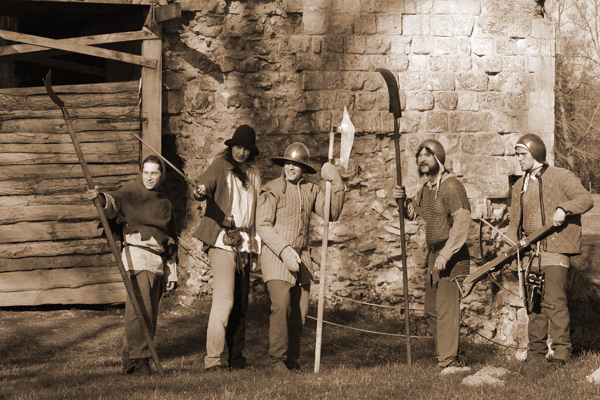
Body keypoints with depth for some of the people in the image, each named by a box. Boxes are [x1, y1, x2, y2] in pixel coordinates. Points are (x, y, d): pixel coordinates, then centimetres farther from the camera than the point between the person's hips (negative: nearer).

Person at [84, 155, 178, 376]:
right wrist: (101, 198, -43)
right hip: (137, 255, -6)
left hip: (158, 261, 6)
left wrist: (172, 272, 22)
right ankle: (139, 359, -12)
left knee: (150, 314, 6)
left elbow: (172, 241, 24)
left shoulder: (165, 204, 20)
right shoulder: (132, 193, 3)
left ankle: (129, 359, 14)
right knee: (139, 307, -15)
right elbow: (116, 202, -20)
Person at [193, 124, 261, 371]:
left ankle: (235, 357, 13)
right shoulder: (221, 166, 0)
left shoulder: (253, 174, 18)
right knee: (224, 299, -14)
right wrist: (200, 192, -41)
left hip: (245, 243, 6)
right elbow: (204, 184, -18)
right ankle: (214, 358, -12)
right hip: (223, 240, -6)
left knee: (241, 302, 7)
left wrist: (255, 241, 16)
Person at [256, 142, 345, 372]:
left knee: (300, 310, 4)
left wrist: (336, 185, -7)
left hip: (301, 257, 5)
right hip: (275, 256, -5)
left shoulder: (311, 190, 12)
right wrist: (284, 250, -18)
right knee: (281, 305, -17)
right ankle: (277, 358, -8)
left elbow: (332, 213, 4)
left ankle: (292, 359, 16)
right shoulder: (273, 190, -4)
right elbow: (263, 225, -8)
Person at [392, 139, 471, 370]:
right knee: (431, 310, 15)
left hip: (452, 257, -10)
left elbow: (462, 222, -23)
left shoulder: (451, 186, -15)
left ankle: (448, 362, -11)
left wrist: (446, 254, -27)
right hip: (434, 256, 10)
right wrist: (402, 200, 7)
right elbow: (412, 212, 30)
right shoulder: (426, 188, 14)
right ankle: (445, 353, 26)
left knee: (446, 309, -12)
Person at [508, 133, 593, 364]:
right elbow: (515, 223, 21)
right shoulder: (519, 187, 19)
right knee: (534, 303, 7)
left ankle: (562, 350, -12)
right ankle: (536, 353, 13)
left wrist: (563, 208, -25)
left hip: (555, 249, -6)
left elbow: (586, 199, -9)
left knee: (554, 300, -16)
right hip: (531, 252, 6)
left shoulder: (560, 177, 1)